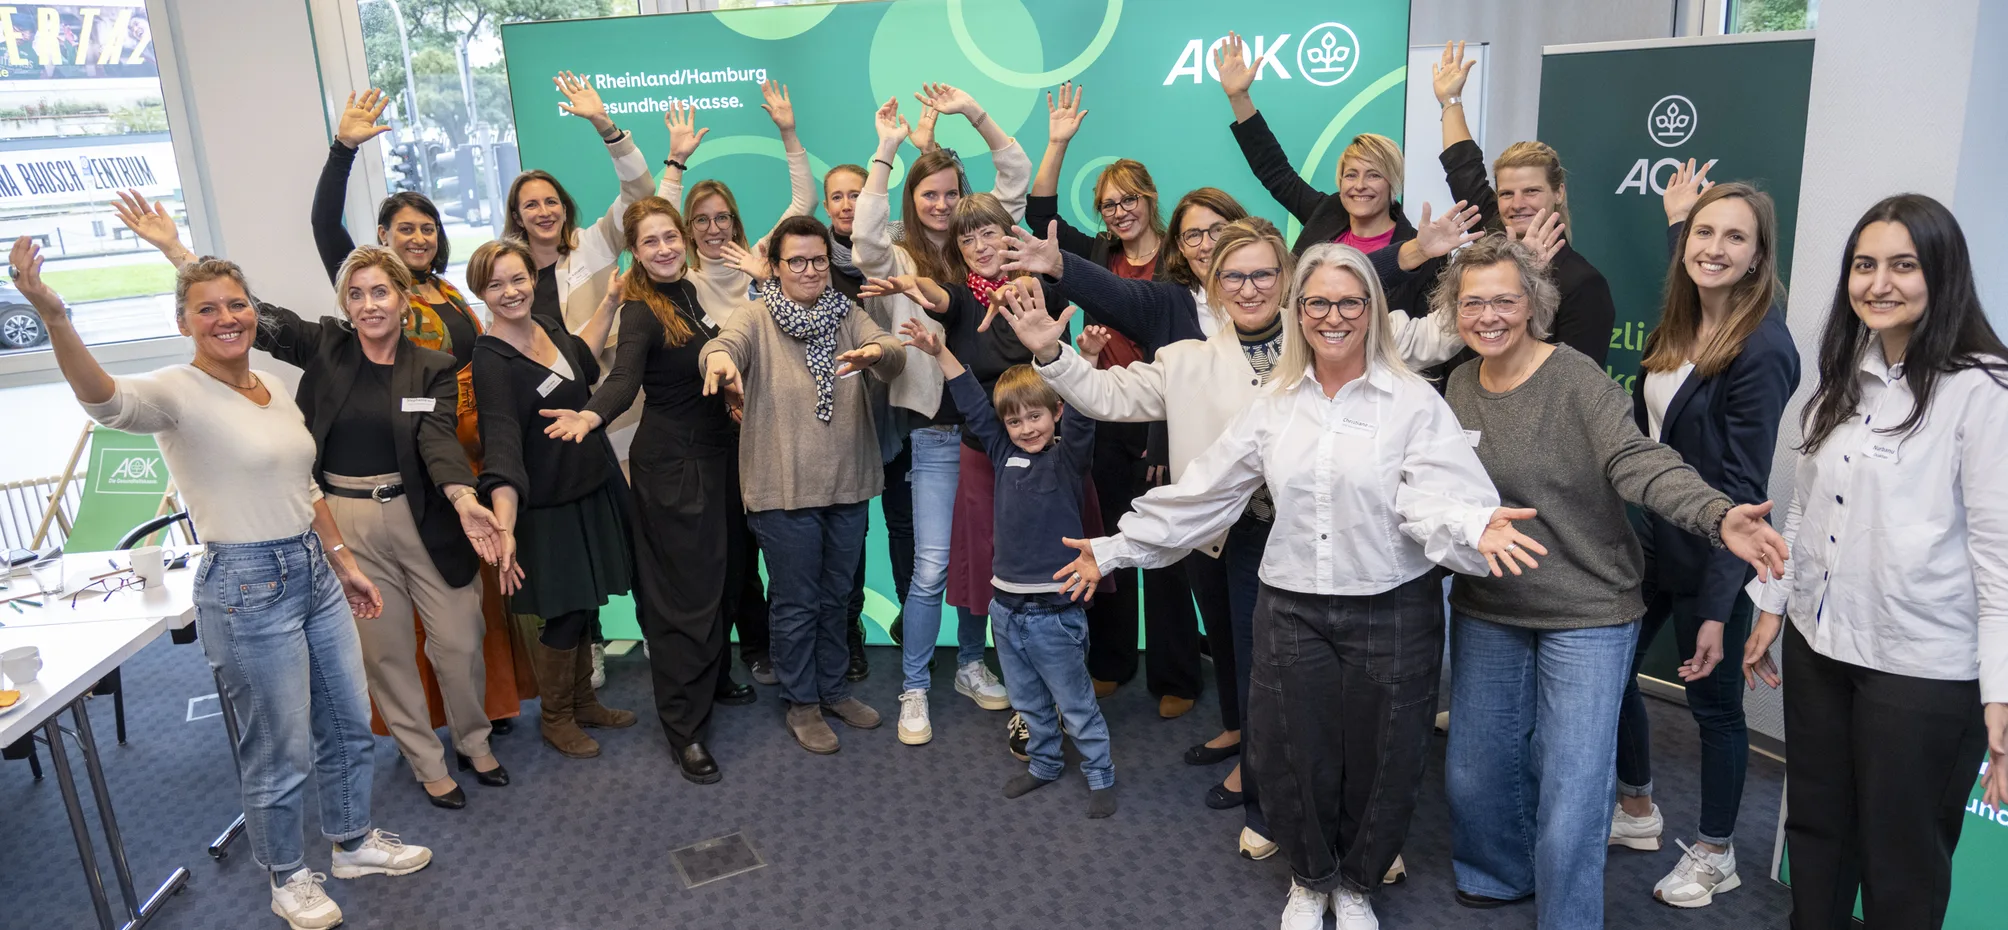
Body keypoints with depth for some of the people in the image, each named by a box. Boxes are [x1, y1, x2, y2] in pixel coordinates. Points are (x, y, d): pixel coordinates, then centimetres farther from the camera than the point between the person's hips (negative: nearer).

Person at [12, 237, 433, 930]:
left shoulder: (274, 389, 8)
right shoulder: (179, 392, -13)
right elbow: (105, 399, -37)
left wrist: (345, 564, 18)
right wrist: (51, 314, -52)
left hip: (315, 573, 7)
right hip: (247, 587, -7)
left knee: (349, 725, 20)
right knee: (280, 753, 6)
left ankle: (354, 841, 41)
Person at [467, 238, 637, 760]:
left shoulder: (544, 326, 2)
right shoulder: (491, 361, -21)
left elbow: (578, 357, 26)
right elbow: (502, 447, -31)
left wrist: (610, 303, 21)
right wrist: (504, 528, -41)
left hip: (592, 490, 7)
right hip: (548, 507, -7)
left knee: (586, 605, 17)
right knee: (566, 615, 2)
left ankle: (583, 702, 34)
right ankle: (555, 718, 23)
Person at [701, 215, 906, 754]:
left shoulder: (847, 317, 4)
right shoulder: (757, 323, -4)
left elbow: (893, 355, -14)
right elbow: (724, 344, -25)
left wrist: (875, 353, -39)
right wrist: (719, 357, -51)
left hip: (847, 486, 4)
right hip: (784, 490, -4)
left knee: (836, 598, 19)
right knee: (797, 604, 8)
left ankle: (832, 689, 37)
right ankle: (801, 703, 26)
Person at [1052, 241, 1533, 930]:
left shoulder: (1414, 401, -6)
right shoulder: (1274, 405, 5)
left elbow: (1434, 494, -19)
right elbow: (1204, 492, 7)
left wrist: (1475, 530, -42)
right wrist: (1117, 547, 7)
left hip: (1392, 611, -2)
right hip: (1292, 609, 3)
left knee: (1380, 762, 10)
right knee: (1291, 758, 10)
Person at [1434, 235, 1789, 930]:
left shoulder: (1577, 380, -14)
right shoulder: (1457, 387, 3)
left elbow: (1640, 463, -27)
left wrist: (1719, 516, -42)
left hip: (1587, 613, -5)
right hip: (1487, 611, 5)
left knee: (1571, 795, -3)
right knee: (1473, 767, 18)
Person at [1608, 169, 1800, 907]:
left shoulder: (1762, 348, -18)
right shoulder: (1677, 327, 3)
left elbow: (1743, 489, -19)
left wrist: (1718, 606, -19)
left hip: (1707, 558, -7)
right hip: (1646, 538, 7)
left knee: (1712, 700, 8)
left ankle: (1714, 854, 29)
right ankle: (1636, 811, 36)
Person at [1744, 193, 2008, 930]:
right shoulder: (1844, 377, 8)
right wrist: (1771, 608, 16)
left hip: (1922, 667, -6)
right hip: (1820, 646, 6)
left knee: (1901, 865, 10)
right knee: (1815, 831, 20)